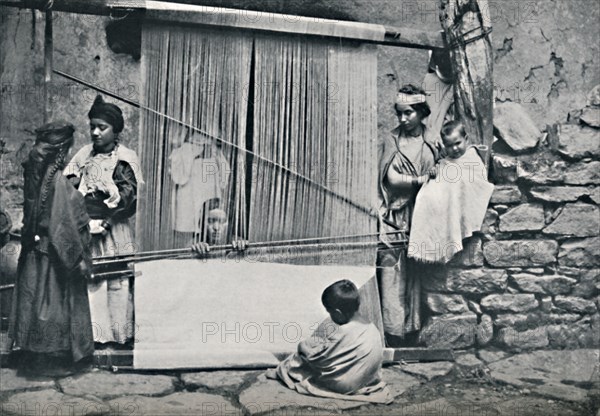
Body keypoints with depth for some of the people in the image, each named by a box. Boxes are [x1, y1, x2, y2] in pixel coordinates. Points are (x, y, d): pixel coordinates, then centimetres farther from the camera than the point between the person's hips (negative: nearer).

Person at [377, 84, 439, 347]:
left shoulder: (430, 143, 10)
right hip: (394, 215, -3)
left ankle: (409, 330, 17)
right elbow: (391, 178, -8)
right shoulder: (391, 141, 1)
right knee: (392, 271, -5)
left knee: (412, 273, 6)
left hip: (418, 216, 3)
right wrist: (422, 180, -12)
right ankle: (392, 333, 2)